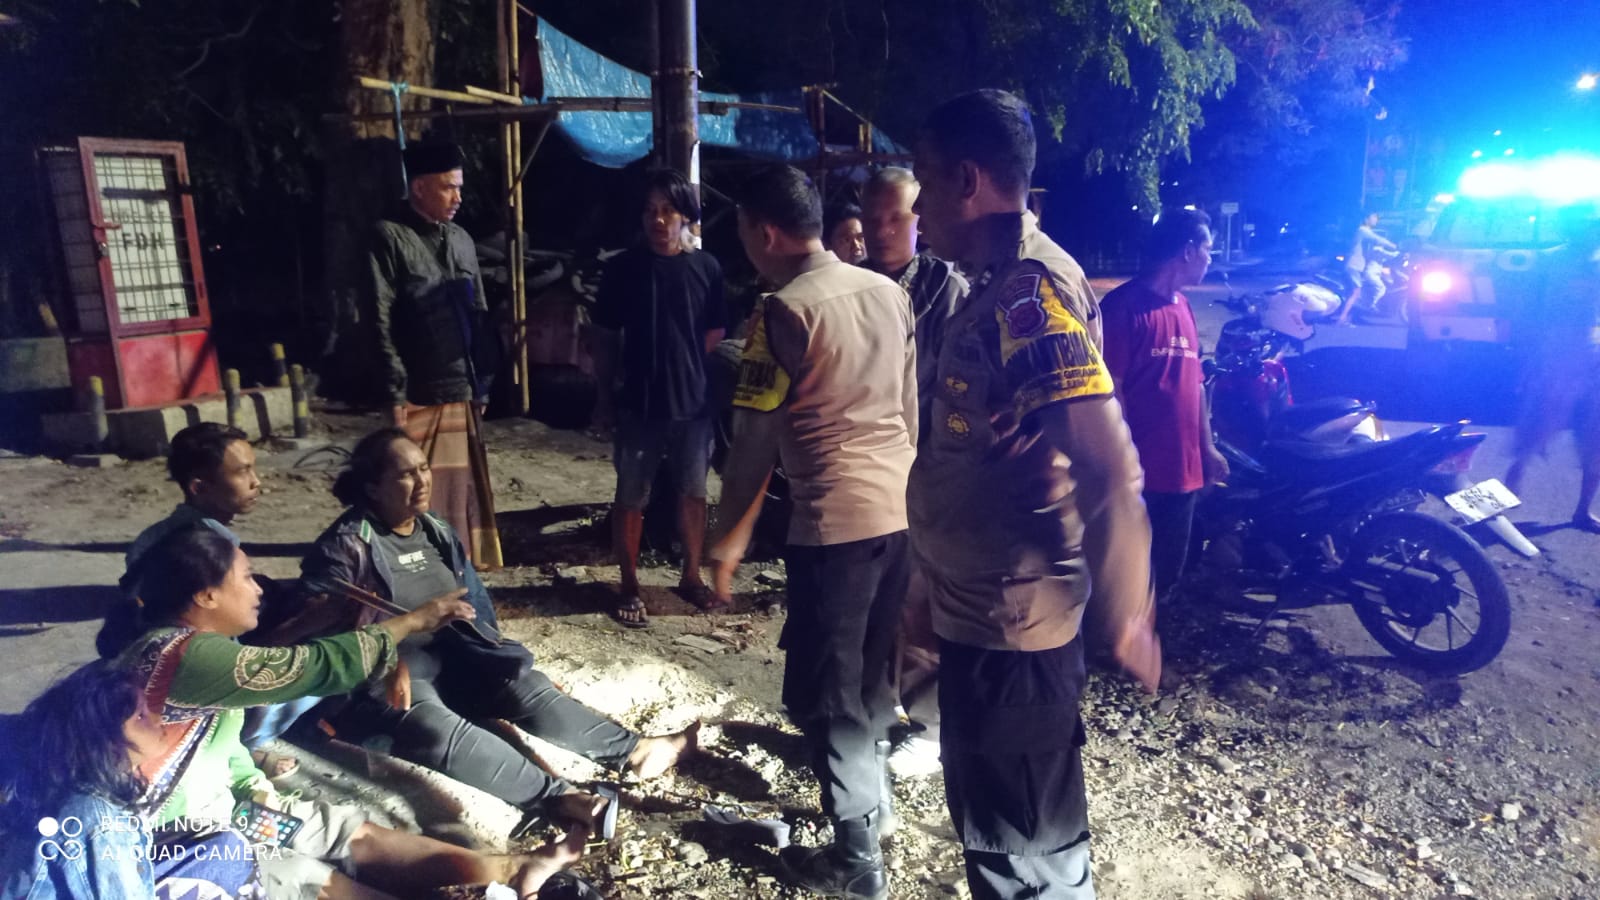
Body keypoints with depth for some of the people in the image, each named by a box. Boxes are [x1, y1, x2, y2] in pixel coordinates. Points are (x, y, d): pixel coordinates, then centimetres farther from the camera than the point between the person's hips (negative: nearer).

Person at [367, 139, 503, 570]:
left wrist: (482, 386, 12)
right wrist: (396, 395, -13)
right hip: (419, 397, -6)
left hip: (463, 395, 6)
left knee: (464, 495, 12)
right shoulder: (390, 238, -5)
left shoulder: (461, 240, 13)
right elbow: (381, 324, -10)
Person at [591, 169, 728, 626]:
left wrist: (683, 361, 3)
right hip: (638, 403, -1)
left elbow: (715, 333, 8)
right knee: (631, 497, 6)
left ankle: (691, 576, 30)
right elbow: (608, 337, 2)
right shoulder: (623, 267, -3)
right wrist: (605, 394, 2)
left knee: (693, 493, 12)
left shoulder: (705, 266, -2)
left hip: (692, 402, 1)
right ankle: (629, 586, 21)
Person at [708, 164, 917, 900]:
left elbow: (755, 437, -11)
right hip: (903, 510, 8)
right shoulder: (889, 293, 7)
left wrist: (729, 536, -3)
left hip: (835, 521, -7)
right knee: (873, 674, 22)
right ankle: (867, 796, 40)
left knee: (823, 689, 6)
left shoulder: (786, 311, -13)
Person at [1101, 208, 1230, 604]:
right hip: (1139, 473, -8)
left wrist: (1207, 447, 16)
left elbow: (1195, 382, 18)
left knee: (1169, 569, 19)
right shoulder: (1125, 305, -13)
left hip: (1182, 468, 8)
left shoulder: (1183, 307, 13)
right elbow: (1110, 391, -16)